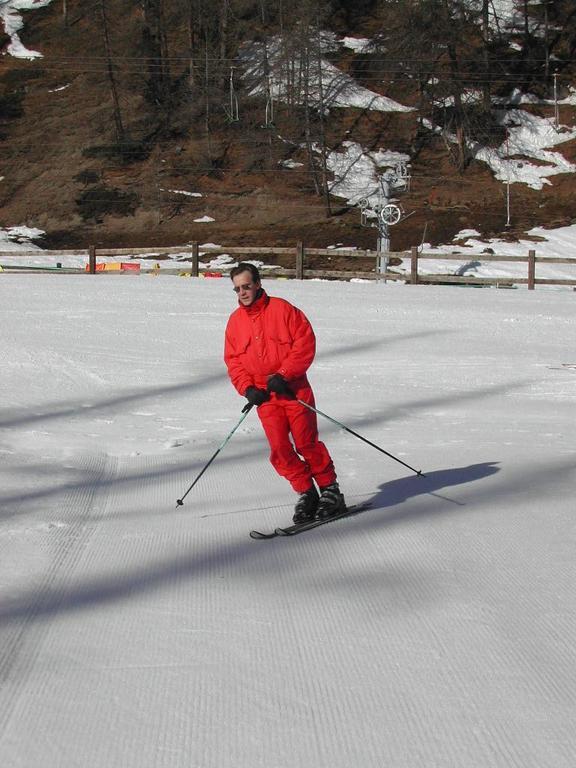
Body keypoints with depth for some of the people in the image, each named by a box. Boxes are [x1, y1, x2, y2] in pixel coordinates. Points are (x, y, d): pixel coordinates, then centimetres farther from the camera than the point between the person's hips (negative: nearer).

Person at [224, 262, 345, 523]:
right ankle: (306, 493, 10)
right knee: (279, 449, -3)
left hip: (294, 389, -4)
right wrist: (247, 388, -4)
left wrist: (284, 375, -16)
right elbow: (233, 360, 12)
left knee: (306, 443, -4)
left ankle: (330, 490, 11)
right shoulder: (235, 321, 8)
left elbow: (306, 342, -10)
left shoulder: (281, 309, -6)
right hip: (264, 395, 4)